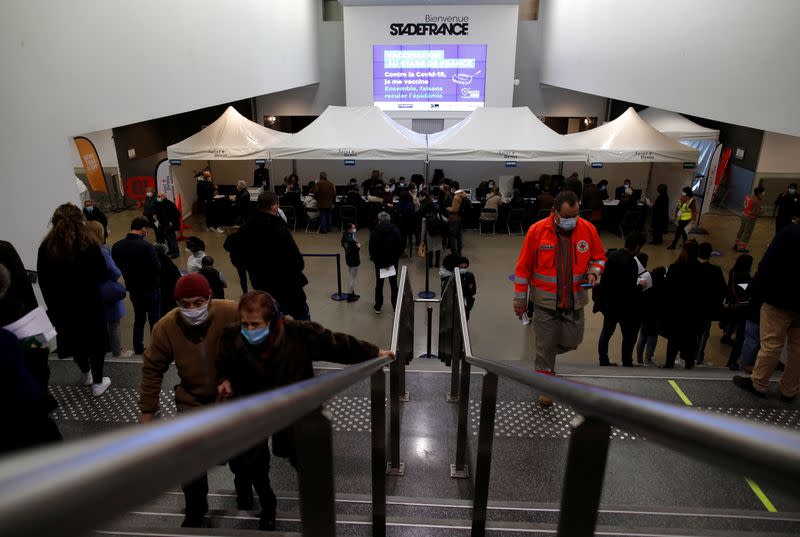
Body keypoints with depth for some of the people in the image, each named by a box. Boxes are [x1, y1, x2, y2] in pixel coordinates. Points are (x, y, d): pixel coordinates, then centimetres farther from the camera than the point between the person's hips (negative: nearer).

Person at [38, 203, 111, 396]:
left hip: (62, 306, 4)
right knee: (96, 342, 12)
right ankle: (97, 383, 20)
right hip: (89, 304, -4)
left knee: (75, 341, 22)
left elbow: (43, 281, 0)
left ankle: (86, 375, 43)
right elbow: (102, 275, -9)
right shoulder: (88, 245, -17)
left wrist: (52, 305, 9)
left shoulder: (46, 248, -6)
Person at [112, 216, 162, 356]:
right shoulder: (146, 246, -25)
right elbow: (157, 268, -20)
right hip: (151, 288, -5)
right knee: (155, 320, 10)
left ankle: (138, 348, 30)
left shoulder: (117, 246, -6)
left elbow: (117, 267, 4)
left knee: (138, 318, 21)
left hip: (133, 288, 5)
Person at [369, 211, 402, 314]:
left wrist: (377, 261, 0)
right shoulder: (396, 231, -7)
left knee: (379, 284, 12)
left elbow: (372, 249, -9)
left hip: (379, 263, -1)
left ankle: (378, 307, 16)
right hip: (393, 262, 1)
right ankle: (395, 306, 18)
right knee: (394, 284, 13)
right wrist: (394, 261, -1)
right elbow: (400, 248, -7)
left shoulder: (374, 232, -9)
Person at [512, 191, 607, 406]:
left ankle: (544, 356, 44)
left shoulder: (588, 229, -4)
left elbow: (599, 257, 13)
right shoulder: (537, 231, -11)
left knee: (572, 342, 13)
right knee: (545, 346, 7)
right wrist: (520, 300, -1)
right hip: (546, 303, -3)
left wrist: (594, 272, -10)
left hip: (575, 302, 3)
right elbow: (523, 267, -4)